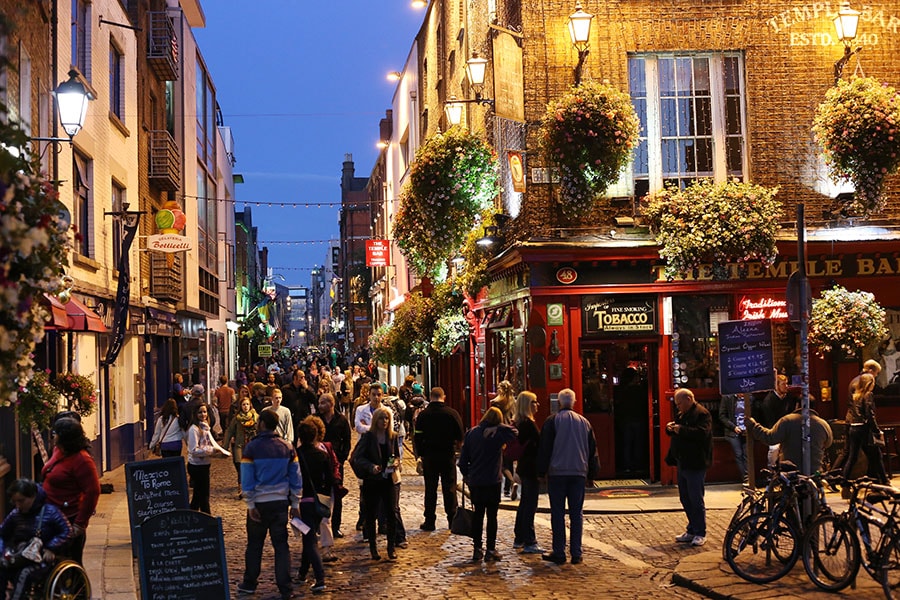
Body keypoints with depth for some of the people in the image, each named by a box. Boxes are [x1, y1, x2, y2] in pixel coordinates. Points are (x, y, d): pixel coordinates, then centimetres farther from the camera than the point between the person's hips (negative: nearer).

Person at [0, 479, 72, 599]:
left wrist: (51, 548, -14)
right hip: (19, 555, 4)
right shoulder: (15, 514, 6)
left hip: (42, 559, -4)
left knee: (25, 574, -34)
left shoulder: (50, 512, -7)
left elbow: (66, 531, -7)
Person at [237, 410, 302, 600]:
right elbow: (295, 478, 4)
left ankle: (250, 584, 24)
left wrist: (250, 504, -4)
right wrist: (295, 504, 10)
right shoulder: (287, 448, 2)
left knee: (254, 544, 13)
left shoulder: (252, 447, -8)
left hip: (259, 503, -2)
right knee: (281, 545, 6)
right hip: (280, 502, 2)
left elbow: (246, 479, -9)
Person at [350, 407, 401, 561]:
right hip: (371, 480, -2)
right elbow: (358, 457, -7)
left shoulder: (392, 436, 4)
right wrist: (371, 467, -22)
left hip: (388, 479, 2)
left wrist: (396, 462, -7)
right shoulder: (367, 436, -6)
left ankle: (391, 547, 9)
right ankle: (373, 548, 19)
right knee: (371, 514, 6)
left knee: (391, 512, -3)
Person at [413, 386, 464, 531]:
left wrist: (421, 454, 7)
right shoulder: (452, 413, -6)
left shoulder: (423, 415, -4)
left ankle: (430, 521, 6)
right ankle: (453, 520, 8)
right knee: (449, 488, 6)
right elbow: (460, 436, -3)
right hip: (448, 455, 0)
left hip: (429, 456, 0)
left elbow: (418, 437, -3)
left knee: (430, 488, 5)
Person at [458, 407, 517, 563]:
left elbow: (463, 457, 4)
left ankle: (477, 549, 13)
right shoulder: (498, 435, -9)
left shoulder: (471, 433, 2)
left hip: (475, 481, 4)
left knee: (478, 514, 13)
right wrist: (499, 427, -9)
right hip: (492, 482, -3)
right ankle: (490, 550, 5)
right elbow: (514, 432, -2)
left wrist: (465, 474, 16)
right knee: (492, 515, 4)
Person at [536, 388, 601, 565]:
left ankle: (559, 552, 2)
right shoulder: (584, 422, 8)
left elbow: (544, 448, -5)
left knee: (557, 513, 1)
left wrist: (541, 470, 1)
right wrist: (593, 471, 19)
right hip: (579, 473, 3)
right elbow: (592, 449, 13)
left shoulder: (552, 421, -4)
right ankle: (576, 553, 5)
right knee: (577, 513, 6)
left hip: (557, 472, -3)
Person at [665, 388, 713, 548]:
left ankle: (700, 533, 3)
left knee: (696, 500, -5)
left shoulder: (702, 414, -11)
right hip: (683, 463, 9)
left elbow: (702, 433, -26)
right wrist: (670, 428, 5)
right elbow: (675, 434, 27)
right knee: (685, 499, 13)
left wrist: (681, 430, -23)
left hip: (695, 465, -9)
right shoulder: (682, 414, 18)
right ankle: (692, 531, 22)